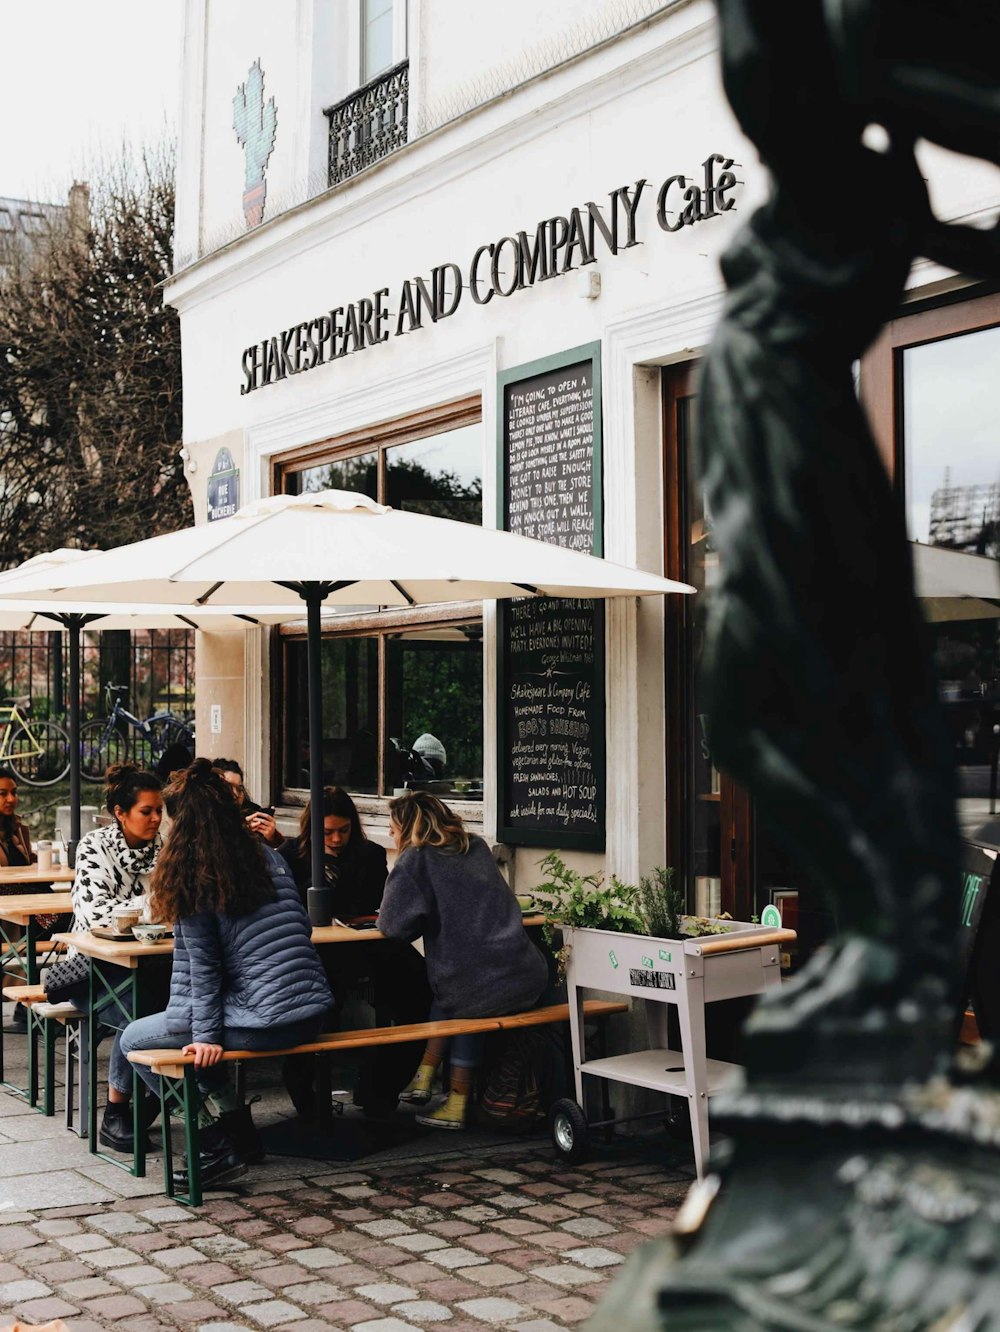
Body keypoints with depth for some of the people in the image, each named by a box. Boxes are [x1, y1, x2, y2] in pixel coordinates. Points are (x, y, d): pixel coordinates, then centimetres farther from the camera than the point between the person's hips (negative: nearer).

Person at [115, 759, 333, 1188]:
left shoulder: (194, 877, -7)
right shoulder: (269, 858, 12)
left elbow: (203, 966, -9)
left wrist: (206, 1037, -8)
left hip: (266, 1022, -8)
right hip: (314, 1013, 8)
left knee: (133, 1040, 9)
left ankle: (221, 1147, 5)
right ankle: (239, 1132, 23)